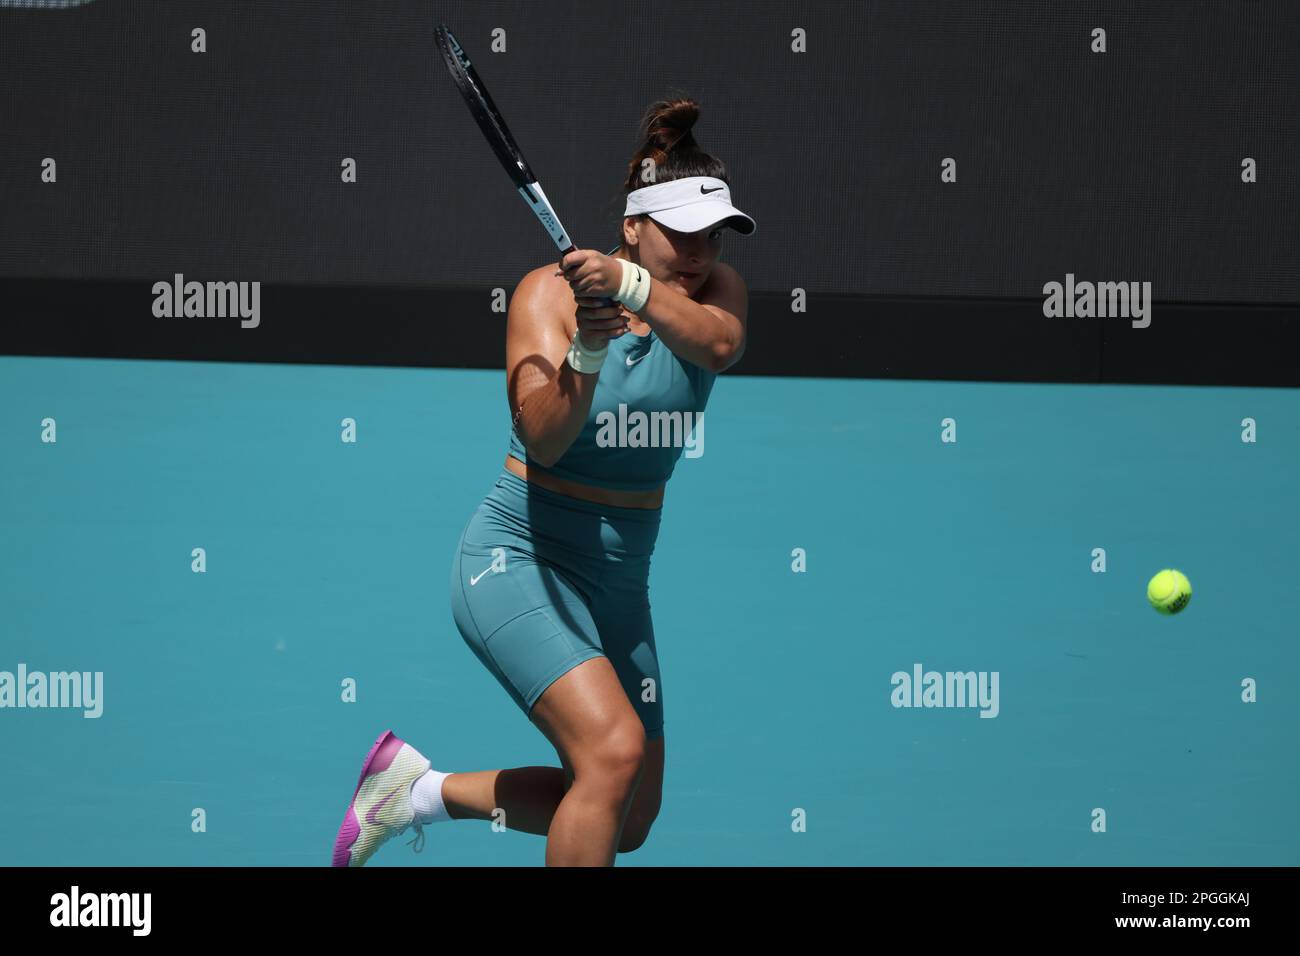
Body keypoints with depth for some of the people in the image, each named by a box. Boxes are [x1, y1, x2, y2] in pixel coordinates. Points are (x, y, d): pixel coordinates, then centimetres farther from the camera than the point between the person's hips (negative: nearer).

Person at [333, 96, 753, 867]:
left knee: (628, 821, 11)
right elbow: (543, 439, -24)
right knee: (615, 748, -28)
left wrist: (629, 283, -45)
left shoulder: (717, 290, -3)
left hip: (619, 577, 6)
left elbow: (720, 344, -28)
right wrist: (585, 353, -41)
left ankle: (424, 788, 29)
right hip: (519, 557, -6)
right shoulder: (550, 292, -12)